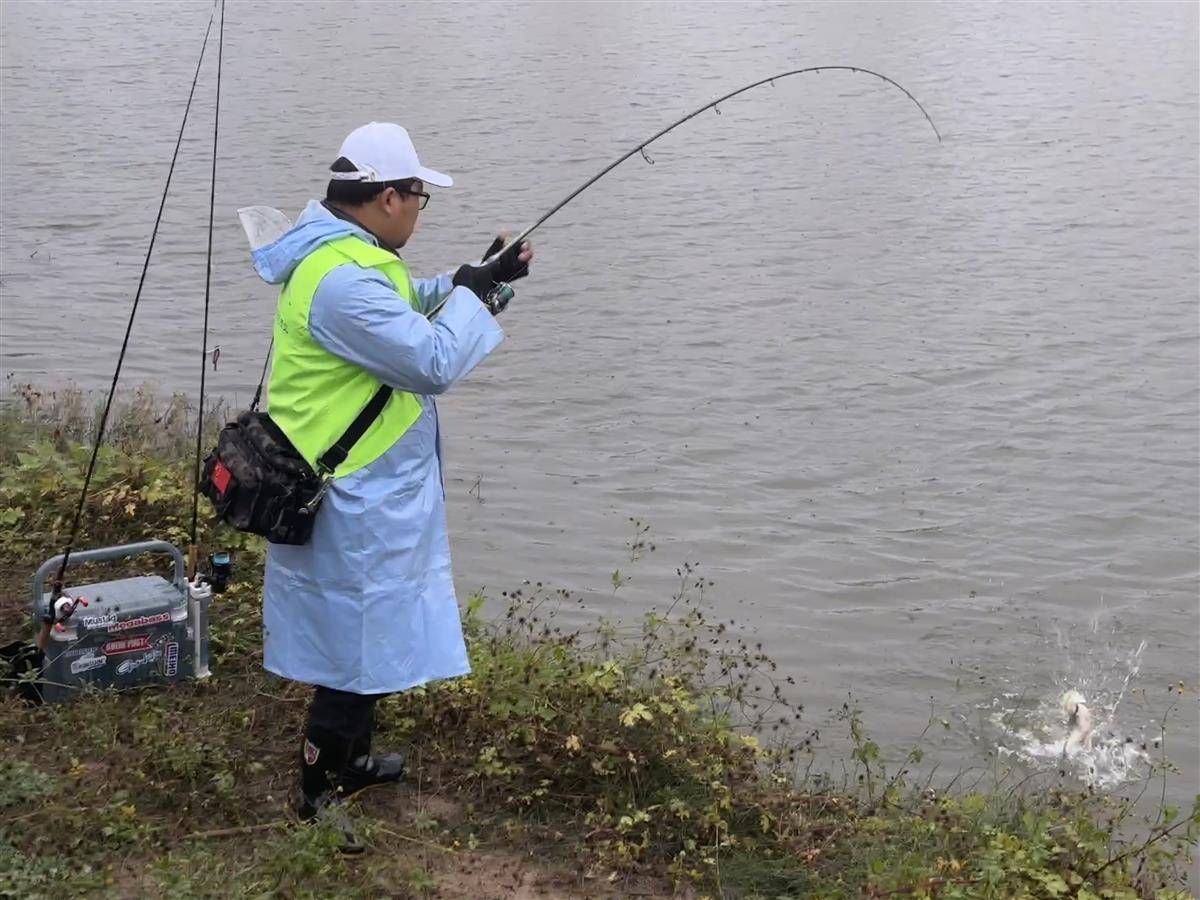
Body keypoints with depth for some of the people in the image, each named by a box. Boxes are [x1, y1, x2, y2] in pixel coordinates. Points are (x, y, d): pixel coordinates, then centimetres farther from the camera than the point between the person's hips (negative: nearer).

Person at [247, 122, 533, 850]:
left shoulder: (344, 254, 7)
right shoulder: (344, 280, -26)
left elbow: (399, 310, 24)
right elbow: (434, 362, -26)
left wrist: (468, 282, 11)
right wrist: (473, 293, -11)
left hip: (364, 490, 11)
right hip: (357, 501, -11)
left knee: (363, 631, 23)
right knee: (361, 642, 0)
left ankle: (349, 761, 39)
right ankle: (319, 799, 10)